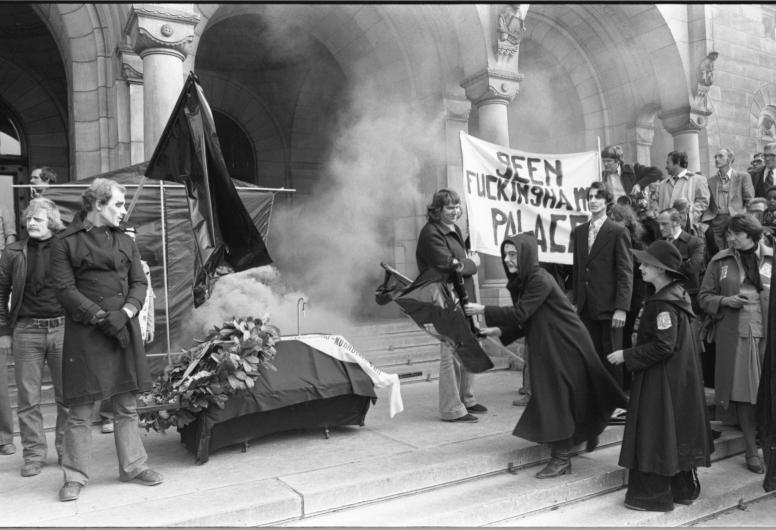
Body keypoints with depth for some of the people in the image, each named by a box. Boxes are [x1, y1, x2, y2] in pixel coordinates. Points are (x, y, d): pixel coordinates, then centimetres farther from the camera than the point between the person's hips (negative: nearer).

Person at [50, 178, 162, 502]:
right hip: (84, 332, -4)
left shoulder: (125, 242, 15)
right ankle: (75, 477, 14)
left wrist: (125, 312, -8)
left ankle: (133, 466, 20)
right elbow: (65, 289, -7)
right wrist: (102, 316, -16)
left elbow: (139, 283, 10)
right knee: (80, 409, 1)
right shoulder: (66, 242, 0)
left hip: (124, 327, 4)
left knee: (127, 405, 9)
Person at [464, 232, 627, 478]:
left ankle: (562, 458, 8)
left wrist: (484, 310, -22)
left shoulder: (540, 280, -20)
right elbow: (524, 320, 10)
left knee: (556, 398, -4)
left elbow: (520, 313, -25)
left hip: (565, 345, -9)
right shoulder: (521, 281, 7)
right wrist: (501, 331, -4)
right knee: (549, 396, 18)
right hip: (547, 347, 9)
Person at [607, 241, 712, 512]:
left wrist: (627, 355, -17)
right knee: (677, 431, 18)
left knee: (654, 431, 0)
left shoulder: (663, 304, -21)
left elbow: (664, 346, -24)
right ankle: (683, 488, 30)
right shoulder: (675, 295, 9)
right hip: (679, 376, 10)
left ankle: (654, 494, 11)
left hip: (661, 380, -10)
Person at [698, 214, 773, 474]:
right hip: (734, 335, 0)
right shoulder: (719, 262, 4)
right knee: (743, 392, 2)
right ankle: (752, 450, 14)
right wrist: (725, 301, -11)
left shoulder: (770, 259, 3)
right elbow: (703, 297, 7)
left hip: (766, 334, 0)